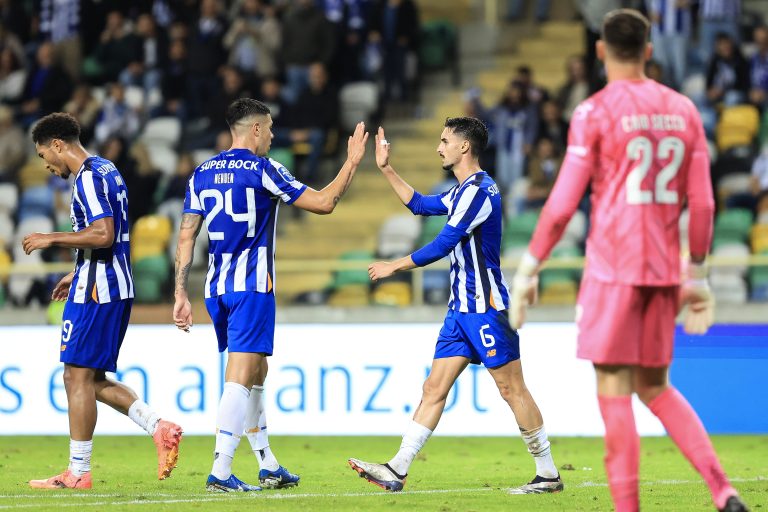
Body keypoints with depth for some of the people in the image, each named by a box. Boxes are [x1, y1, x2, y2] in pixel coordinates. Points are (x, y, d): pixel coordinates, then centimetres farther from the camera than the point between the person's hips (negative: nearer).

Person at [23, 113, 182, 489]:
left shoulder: (88, 178, -14)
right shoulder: (107, 170, 17)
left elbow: (102, 234, -25)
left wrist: (52, 239, -15)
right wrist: (78, 275, 26)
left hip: (95, 290, -10)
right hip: (117, 288, 10)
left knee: (79, 377, -5)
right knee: (90, 379, 14)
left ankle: (77, 473, -2)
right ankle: (161, 430, 5)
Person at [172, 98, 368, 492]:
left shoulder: (202, 174, 10)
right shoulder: (261, 170, -7)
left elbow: (186, 236, 8)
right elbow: (324, 203, -5)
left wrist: (181, 294, 10)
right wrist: (352, 162, 7)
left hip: (216, 289, 7)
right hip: (251, 286, -7)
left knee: (256, 374, 18)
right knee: (241, 378, -10)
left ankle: (268, 466, 23)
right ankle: (220, 472, -18)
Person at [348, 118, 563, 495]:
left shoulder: (479, 190, -15)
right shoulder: (464, 191, 16)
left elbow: (443, 245, -18)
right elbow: (420, 204, 32)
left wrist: (395, 266, -9)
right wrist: (386, 169, 29)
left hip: (485, 307, -10)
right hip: (462, 308, 10)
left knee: (511, 389, -5)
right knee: (434, 387, 4)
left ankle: (548, 474, 2)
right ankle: (397, 470, 1)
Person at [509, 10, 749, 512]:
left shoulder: (595, 112, -6)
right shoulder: (683, 110, 10)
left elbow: (563, 202, -8)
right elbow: (702, 203, 10)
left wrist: (528, 270, -1)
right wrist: (697, 275, 19)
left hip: (613, 267, -5)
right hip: (665, 270, 5)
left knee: (614, 387, -2)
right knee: (655, 386, 15)